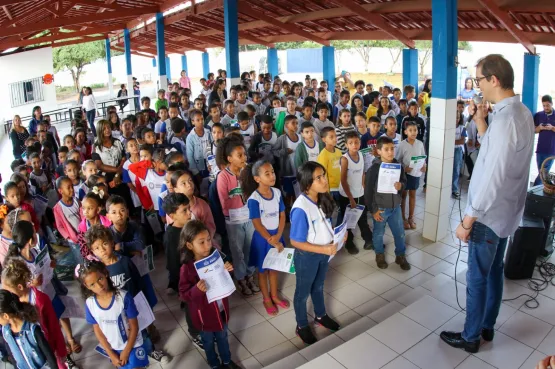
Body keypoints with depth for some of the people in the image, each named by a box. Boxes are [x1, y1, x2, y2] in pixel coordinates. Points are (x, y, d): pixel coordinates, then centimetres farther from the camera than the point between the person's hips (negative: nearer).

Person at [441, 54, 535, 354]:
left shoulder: (504, 119, -26)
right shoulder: (522, 113, 5)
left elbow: (492, 178, -27)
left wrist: (467, 219, -21)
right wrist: (481, 124, 2)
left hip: (489, 214, -9)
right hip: (506, 211, 9)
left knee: (477, 278, 6)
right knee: (494, 271, 21)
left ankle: (470, 337, 24)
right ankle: (487, 327, 38)